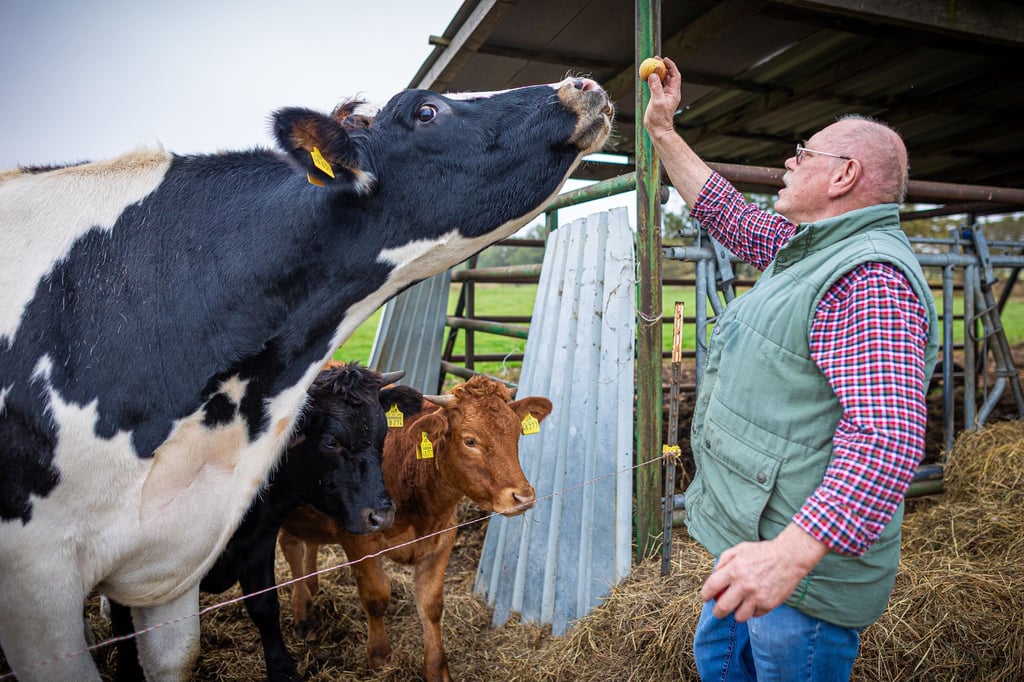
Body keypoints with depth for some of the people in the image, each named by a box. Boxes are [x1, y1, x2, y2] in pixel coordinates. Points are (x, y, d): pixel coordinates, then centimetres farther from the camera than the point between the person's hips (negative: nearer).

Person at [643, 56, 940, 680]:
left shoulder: (870, 278, -24)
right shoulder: (812, 248, 8)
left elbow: (887, 439, -34)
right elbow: (724, 212, 20)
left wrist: (791, 553, -40)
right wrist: (663, 131, 21)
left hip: (807, 566, -10)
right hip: (756, 536, 10)